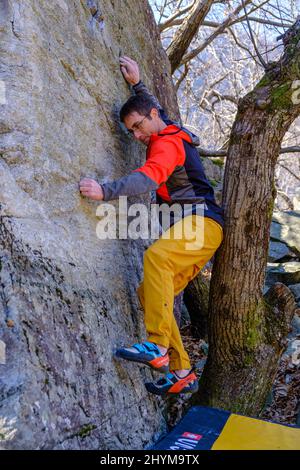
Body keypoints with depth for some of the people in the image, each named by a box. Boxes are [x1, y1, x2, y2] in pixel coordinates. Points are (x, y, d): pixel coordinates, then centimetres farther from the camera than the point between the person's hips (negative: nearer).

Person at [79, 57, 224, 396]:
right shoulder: (172, 133, 25)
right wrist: (137, 84, 47)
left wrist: (105, 191, -34)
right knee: (150, 292, 1)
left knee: (156, 255, -38)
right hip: (193, 227, 10)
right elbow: (159, 109, 48)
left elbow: (147, 178, -25)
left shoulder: (166, 142, -5)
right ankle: (182, 374, 2)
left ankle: (158, 347, -36)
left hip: (201, 221, -10)